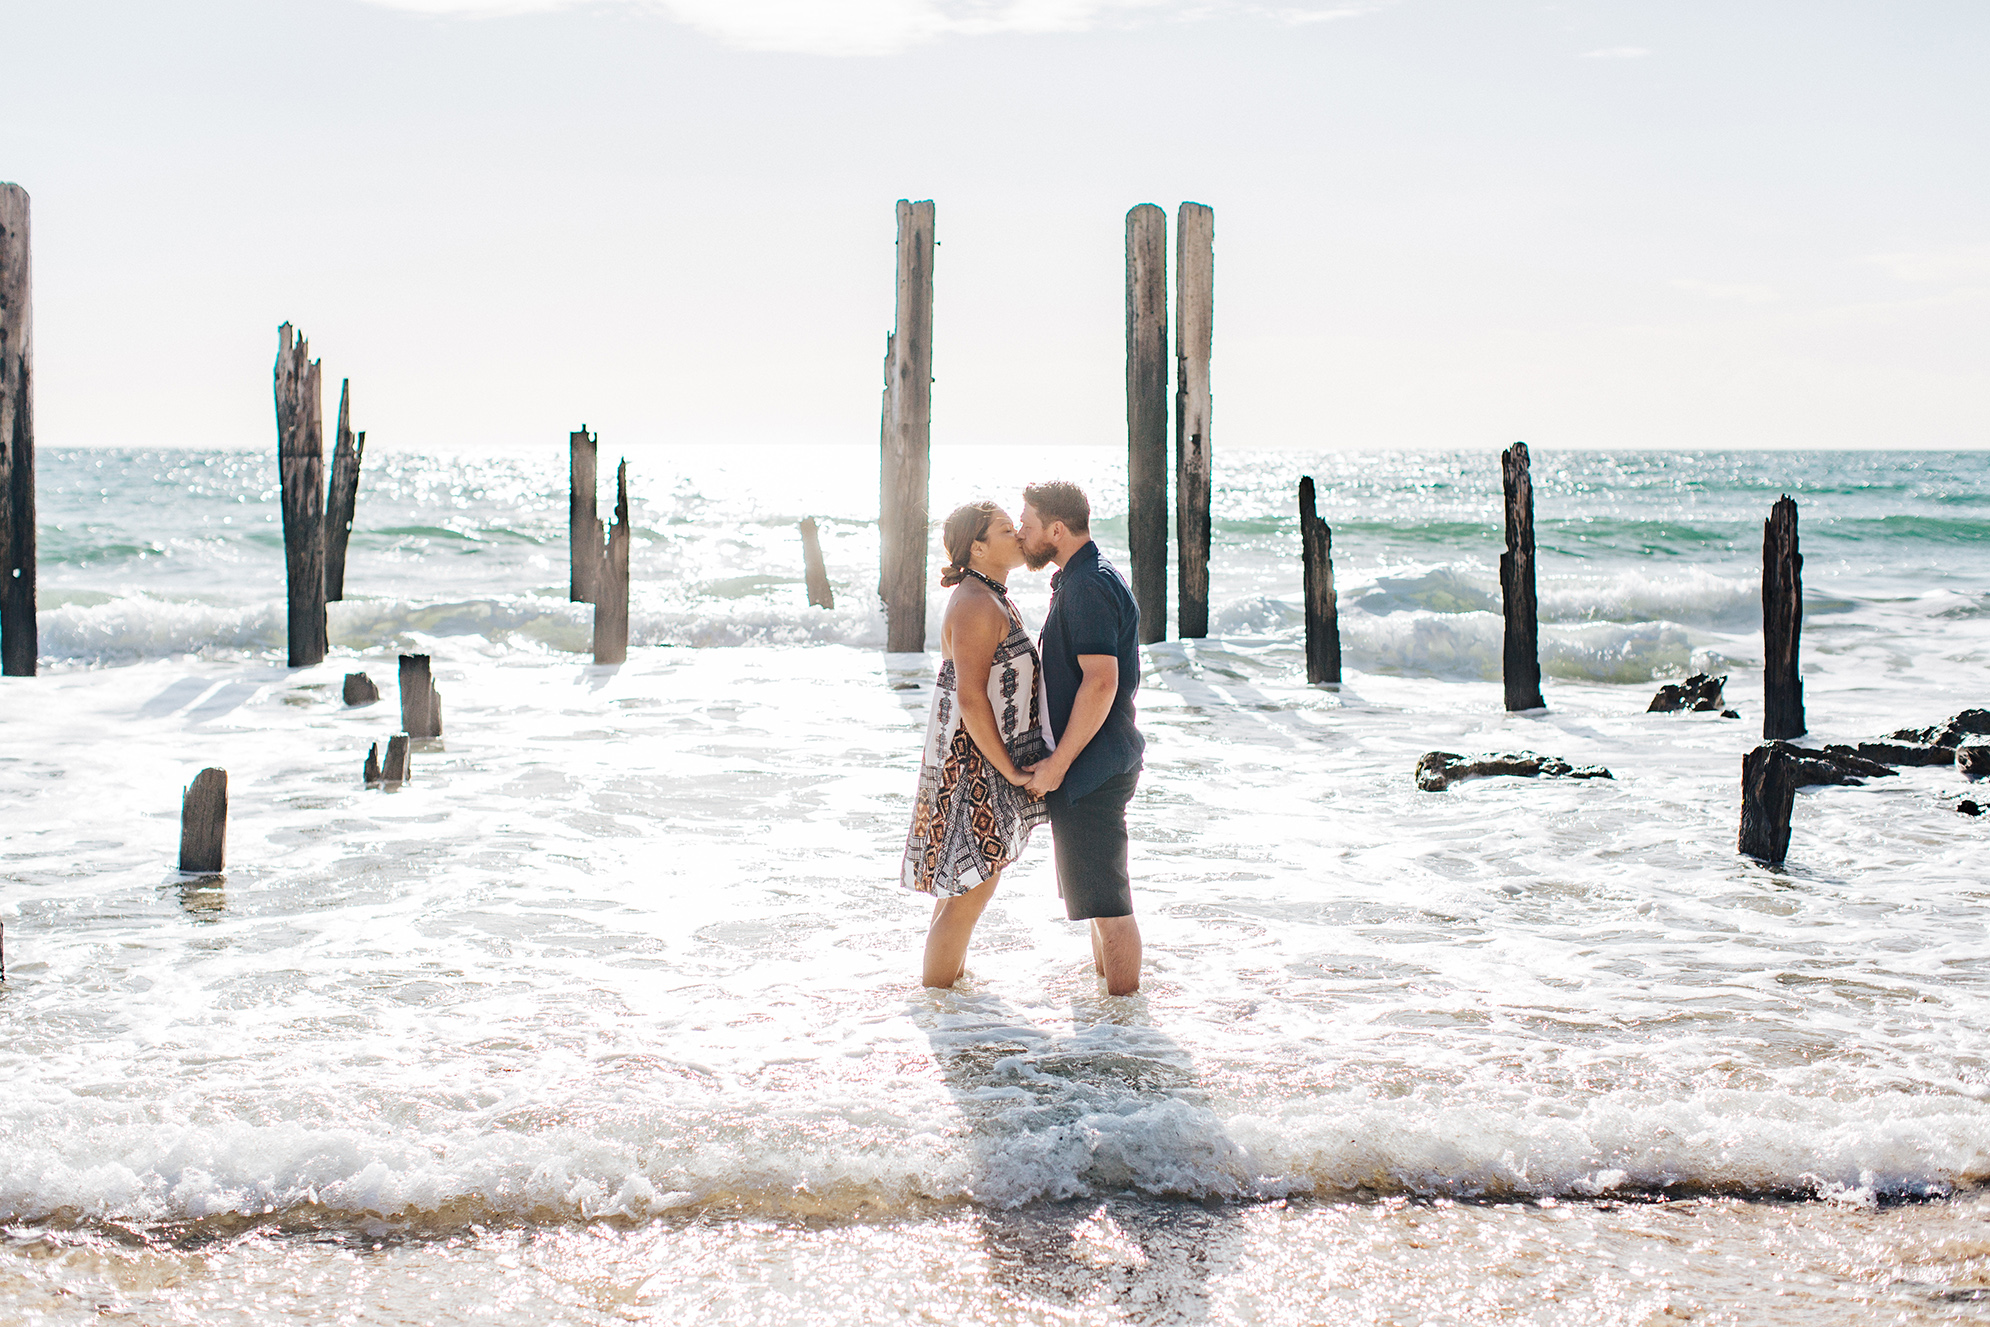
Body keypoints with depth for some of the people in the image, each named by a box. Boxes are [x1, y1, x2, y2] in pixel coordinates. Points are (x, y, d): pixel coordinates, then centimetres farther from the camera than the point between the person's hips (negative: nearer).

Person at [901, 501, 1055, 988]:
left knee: (962, 885, 18)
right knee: (970, 893, -4)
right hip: (976, 766, -10)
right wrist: (1011, 770, -20)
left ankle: (951, 979, 29)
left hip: (982, 766, 10)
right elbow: (970, 698, -24)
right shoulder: (977, 606, -19)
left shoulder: (993, 600, 14)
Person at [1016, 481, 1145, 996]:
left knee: (1106, 899, -5)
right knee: (1097, 892, 20)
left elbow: (1100, 682, -26)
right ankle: (1105, 985, 32)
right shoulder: (1077, 579, 15)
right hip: (1096, 764, 11)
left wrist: (1056, 764, -22)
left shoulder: (1088, 586, -18)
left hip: (1091, 766, -11)